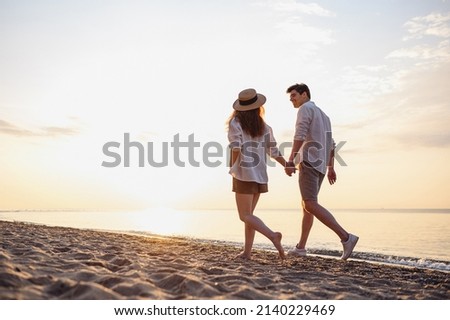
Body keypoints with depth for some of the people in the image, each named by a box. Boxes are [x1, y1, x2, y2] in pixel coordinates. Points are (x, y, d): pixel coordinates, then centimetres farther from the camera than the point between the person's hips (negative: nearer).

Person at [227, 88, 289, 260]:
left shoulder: (235, 122, -5)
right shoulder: (264, 127, 7)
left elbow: (236, 147, -17)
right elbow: (274, 151, 8)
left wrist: (233, 168, -4)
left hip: (244, 174, -5)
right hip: (260, 175, 5)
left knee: (245, 216, -2)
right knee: (249, 214, 14)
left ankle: (273, 236, -22)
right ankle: (247, 251, 13)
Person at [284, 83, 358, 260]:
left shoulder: (305, 109, -3)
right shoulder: (323, 115, 26)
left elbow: (299, 136, -18)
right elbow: (330, 144, 25)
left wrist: (290, 161, -24)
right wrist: (331, 168, 25)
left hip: (309, 162, -10)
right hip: (320, 165, 10)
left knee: (311, 206, -16)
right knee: (306, 205, 14)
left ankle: (346, 237, -23)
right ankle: (301, 247, 17)